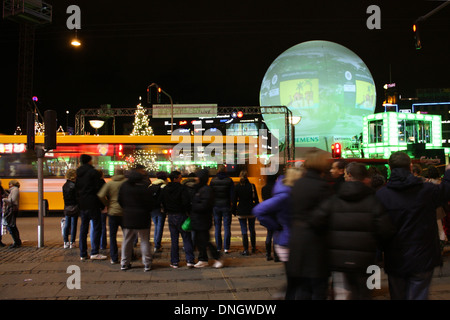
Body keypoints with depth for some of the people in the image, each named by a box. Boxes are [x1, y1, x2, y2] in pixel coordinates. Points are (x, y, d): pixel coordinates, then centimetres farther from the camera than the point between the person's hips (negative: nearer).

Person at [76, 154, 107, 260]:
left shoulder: (78, 174, 12)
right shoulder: (93, 172, -8)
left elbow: (76, 189, 14)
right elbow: (98, 188, -11)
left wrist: (79, 200, 18)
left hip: (82, 204, 7)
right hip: (92, 203, -7)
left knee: (83, 228, 10)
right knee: (97, 227, -2)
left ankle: (83, 254, 12)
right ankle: (94, 252, -7)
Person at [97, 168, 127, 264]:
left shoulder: (109, 183, -3)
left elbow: (100, 195, -11)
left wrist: (108, 205, 3)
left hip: (112, 212, 1)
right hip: (124, 212, 0)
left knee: (112, 236, 8)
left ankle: (114, 258, 8)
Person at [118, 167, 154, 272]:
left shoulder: (124, 185, 1)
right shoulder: (145, 185, -12)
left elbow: (120, 200, 8)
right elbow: (150, 202, -11)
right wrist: (147, 211, 6)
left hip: (127, 217, 4)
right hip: (142, 217, -4)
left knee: (127, 240, 13)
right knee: (145, 241, 5)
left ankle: (124, 263, 19)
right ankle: (147, 264, 7)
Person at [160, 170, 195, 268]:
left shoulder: (164, 189, 5)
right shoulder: (182, 188, -13)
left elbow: (162, 202, 12)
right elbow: (186, 202, -19)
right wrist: (188, 211, -5)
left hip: (170, 216, 5)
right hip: (181, 215, -5)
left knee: (174, 240, 11)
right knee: (186, 238, 4)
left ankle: (174, 262, 12)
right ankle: (189, 260, 0)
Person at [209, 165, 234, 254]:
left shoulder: (213, 181, -1)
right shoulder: (229, 180, -5)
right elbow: (232, 194, -5)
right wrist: (233, 205, 4)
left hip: (216, 206, 1)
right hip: (226, 206, -1)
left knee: (217, 227, 9)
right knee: (227, 227, 4)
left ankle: (218, 247, 9)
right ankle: (226, 247, 0)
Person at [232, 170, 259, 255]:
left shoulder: (236, 187, -5)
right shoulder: (252, 186, -5)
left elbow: (234, 200, -1)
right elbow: (256, 199, -1)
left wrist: (234, 211, 8)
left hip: (241, 211, -1)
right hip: (251, 210, 1)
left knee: (244, 231, 3)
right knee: (252, 229, 16)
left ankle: (246, 250, 1)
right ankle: (253, 247, 26)